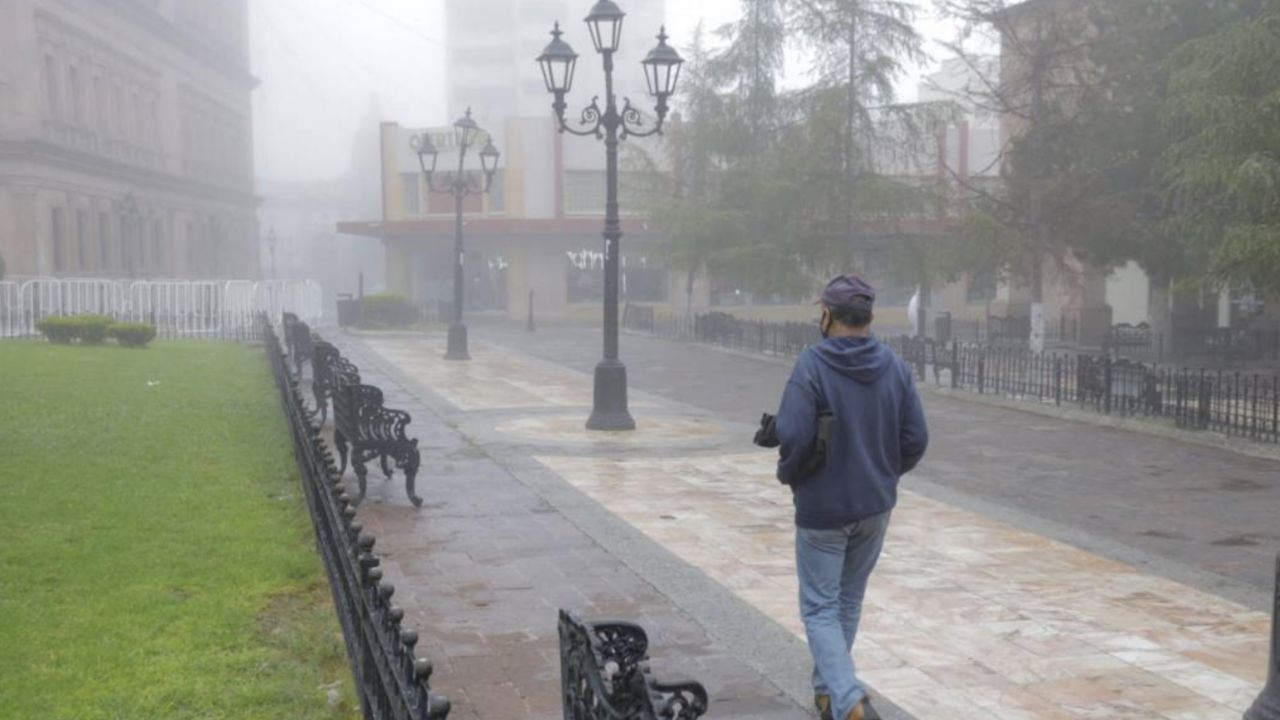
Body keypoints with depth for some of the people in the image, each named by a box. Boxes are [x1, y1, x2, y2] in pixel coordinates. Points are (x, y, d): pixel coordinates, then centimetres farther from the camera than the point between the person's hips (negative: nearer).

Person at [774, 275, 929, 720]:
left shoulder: (812, 365, -17)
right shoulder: (895, 367, -2)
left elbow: (794, 437, -23)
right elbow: (916, 439, -2)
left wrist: (788, 474, -3)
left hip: (822, 507, -5)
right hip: (876, 505, 5)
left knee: (820, 609, 4)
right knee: (849, 602, 21)